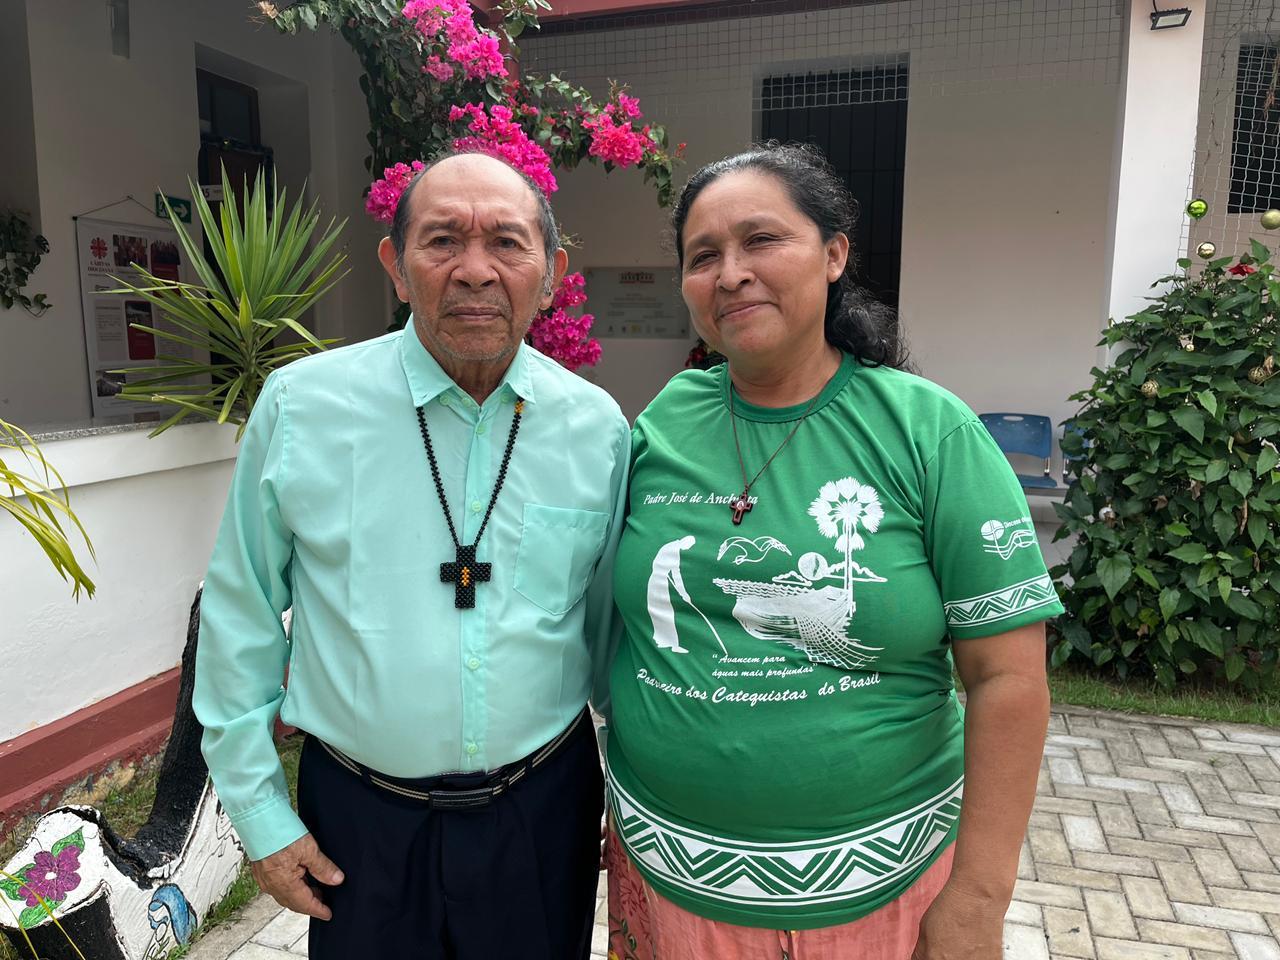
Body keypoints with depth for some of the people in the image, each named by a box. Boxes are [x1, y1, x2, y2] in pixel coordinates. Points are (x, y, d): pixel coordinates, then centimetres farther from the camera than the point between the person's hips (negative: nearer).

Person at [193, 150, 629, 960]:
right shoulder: (299, 406, -11)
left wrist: (631, 798, 9)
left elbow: (611, 627, 3)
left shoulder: (598, 428, -7)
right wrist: (260, 809, 1)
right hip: (359, 818, 0)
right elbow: (241, 617, -2)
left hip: (547, 807, 1)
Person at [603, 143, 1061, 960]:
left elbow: (1008, 677, -11)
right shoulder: (662, 423, -4)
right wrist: (627, 805, 5)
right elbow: (621, 615, 5)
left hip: (877, 885, -1)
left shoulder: (928, 430, -11)